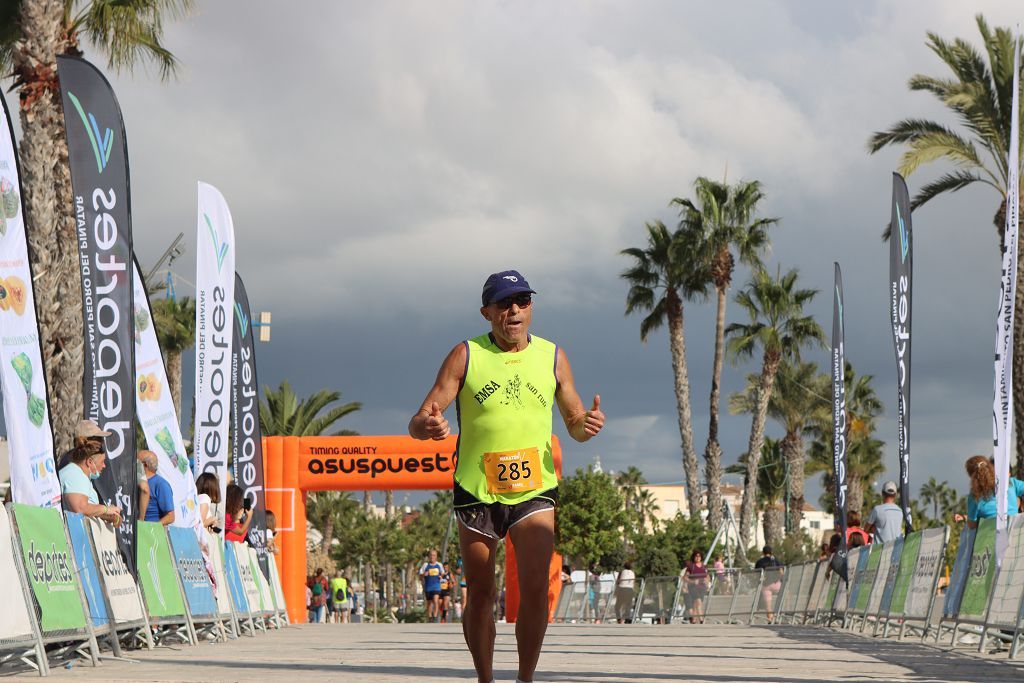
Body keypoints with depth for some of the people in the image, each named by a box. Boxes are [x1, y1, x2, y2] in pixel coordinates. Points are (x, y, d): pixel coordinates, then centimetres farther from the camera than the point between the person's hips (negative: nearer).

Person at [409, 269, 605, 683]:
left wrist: (586, 424, -9)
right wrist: (426, 425, -27)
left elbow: (574, 424, 15)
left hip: (534, 489, 1)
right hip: (476, 490, 0)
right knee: (480, 595, 4)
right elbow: (418, 424, -2)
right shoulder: (466, 356, 1)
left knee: (535, 588, -14)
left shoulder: (553, 356, 7)